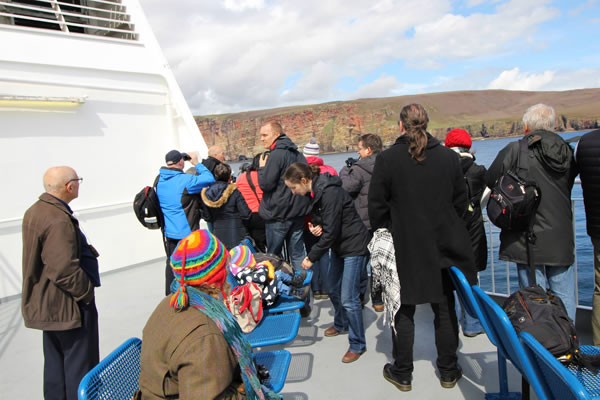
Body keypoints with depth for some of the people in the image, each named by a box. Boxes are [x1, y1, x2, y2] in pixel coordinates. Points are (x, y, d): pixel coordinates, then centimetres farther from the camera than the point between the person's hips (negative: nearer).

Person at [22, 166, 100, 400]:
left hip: (46, 305, 10)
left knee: (55, 362, 21)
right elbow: (65, 270, -28)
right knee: (81, 365, 3)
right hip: (68, 306, -10)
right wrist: (86, 292, -16)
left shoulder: (34, 211, 7)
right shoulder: (58, 220, -25)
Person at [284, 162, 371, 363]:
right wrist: (315, 227, -9)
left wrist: (312, 257, -16)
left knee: (348, 299, -8)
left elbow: (330, 232, -25)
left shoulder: (329, 193, -26)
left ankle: (357, 345, 9)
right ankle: (341, 324, 45)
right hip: (339, 245, 10)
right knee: (333, 290, 21)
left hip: (354, 246, -10)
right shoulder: (315, 192, 3)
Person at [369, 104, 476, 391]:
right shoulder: (449, 157, -1)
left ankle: (402, 374, 21)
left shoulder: (386, 159, -10)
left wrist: (384, 234, 7)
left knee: (404, 311, 10)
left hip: (405, 248, -3)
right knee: (445, 309, 16)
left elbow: (377, 206, -8)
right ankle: (448, 372, 29)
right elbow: (461, 201, 7)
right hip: (443, 246, 3)